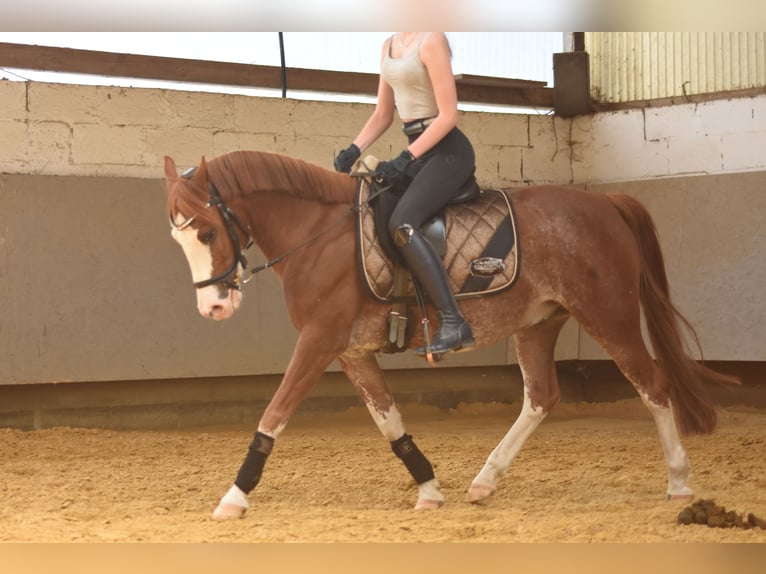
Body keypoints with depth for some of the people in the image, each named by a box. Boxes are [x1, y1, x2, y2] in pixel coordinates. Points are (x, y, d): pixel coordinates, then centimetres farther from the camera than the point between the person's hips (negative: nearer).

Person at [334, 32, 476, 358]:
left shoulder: (431, 41, -12)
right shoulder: (389, 46, 14)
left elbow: (448, 115, -16)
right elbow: (382, 114, 19)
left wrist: (406, 158, -20)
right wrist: (353, 151, 4)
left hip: (447, 151, -10)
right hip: (418, 152, 10)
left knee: (402, 224, -28)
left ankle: (452, 322, -30)